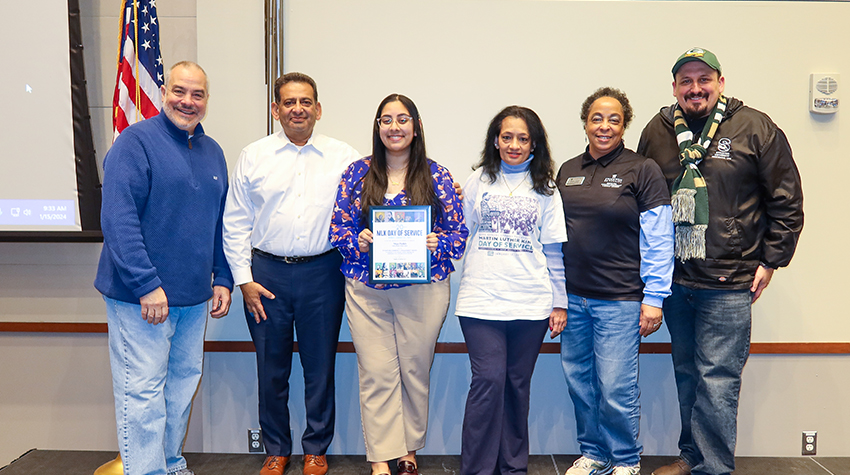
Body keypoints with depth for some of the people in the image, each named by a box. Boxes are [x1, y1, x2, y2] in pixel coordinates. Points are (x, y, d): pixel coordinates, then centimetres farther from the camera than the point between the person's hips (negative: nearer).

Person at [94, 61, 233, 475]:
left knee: (184, 381, 15)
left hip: (195, 297, 7)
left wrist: (222, 279, 10)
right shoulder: (136, 142, -9)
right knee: (142, 391, -2)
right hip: (139, 298, -7)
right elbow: (118, 219, -17)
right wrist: (146, 285, -22)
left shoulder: (212, 152, 13)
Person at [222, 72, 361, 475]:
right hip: (267, 272, 1)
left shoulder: (344, 157, 4)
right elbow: (236, 223, 5)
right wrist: (244, 279, 0)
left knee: (320, 366, 8)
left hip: (322, 273, 0)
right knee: (271, 368, 9)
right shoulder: (253, 156, 5)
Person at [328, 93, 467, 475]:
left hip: (424, 289, 0)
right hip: (366, 289, 1)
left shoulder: (436, 176, 4)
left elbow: (459, 235, 4)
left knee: (415, 370, 9)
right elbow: (337, 228, 7)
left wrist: (437, 243, -16)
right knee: (376, 374, 1)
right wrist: (357, 241, -13)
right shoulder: (358, 173, 6)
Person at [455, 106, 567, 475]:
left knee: (518, 384, 8)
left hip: (530, 303, 1)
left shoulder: (544, 189, 9)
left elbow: (553, 250, 9)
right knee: (488, 380, -9)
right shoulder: (478, 181, 7)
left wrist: (559, 302, 7)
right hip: (482, 301, -1)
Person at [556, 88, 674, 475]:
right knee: (579, 381, 11)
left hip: (620, 299, -5)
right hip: (572, 297, 5)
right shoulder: (567, 171, 11)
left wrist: (654, 298, -9)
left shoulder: (643, 170, -4)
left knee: (616, 387, -2)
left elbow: (658, 240, -6)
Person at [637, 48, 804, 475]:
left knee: (717, 380, -3)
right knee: (687, 375, 15)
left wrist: (770, 261, -3)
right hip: (673, 280, 4)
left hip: (728, 284, -4)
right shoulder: (657, 131, 6)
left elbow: (786, 201, 0)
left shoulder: (756, 129, -3)